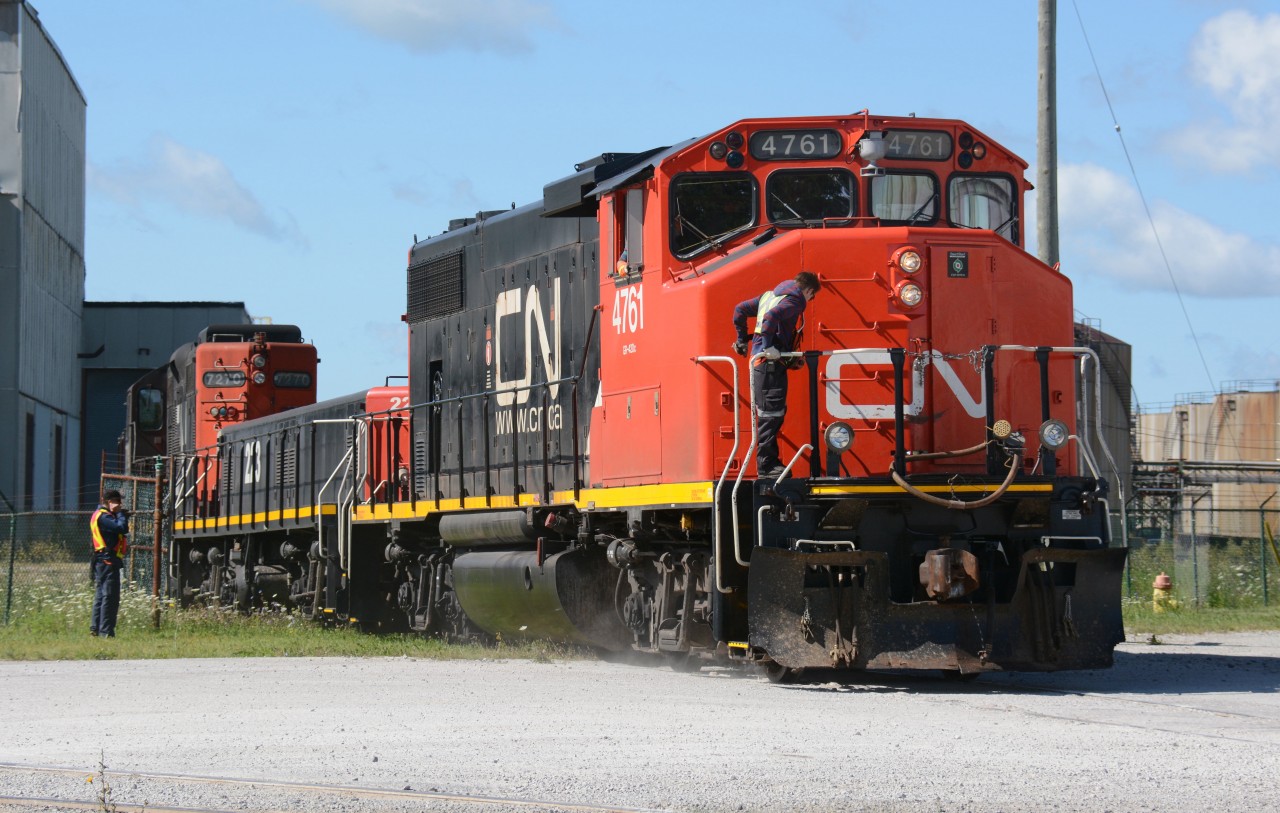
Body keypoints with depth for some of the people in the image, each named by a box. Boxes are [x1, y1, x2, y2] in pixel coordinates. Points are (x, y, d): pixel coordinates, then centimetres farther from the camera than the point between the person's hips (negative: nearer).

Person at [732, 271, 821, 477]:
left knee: (769, 414, 15)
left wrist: (742, 340, 31)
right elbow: (772, 316, -27)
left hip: (758, 360, 9)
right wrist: (768, 347, -25)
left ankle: (768, 462, 18)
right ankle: (766, 464, -6)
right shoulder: (794, 301, -8)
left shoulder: (769, 295, 19)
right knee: (771, 414, -6)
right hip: (772, 364, -9)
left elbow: (740, 310, 25)